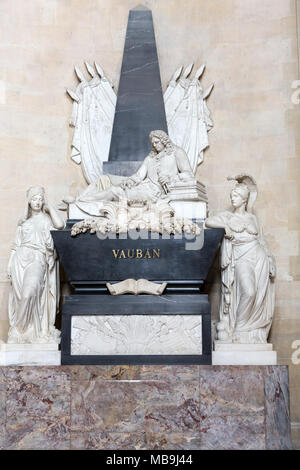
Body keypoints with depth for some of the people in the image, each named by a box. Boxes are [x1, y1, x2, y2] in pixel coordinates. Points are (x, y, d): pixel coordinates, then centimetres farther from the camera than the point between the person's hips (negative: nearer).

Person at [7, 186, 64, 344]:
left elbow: (60, 225, -10)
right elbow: (16, 245, 19)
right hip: (21, 258, 3)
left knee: (30, 292, -24)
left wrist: (49, 207, 3)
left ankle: (33, 330, -13)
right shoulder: (24, 221, 20)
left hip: (37, 259, -3)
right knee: (19, 294, -4)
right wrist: (9, 264, 9)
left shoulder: (46, 218, 13)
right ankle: (18, 331, 5)